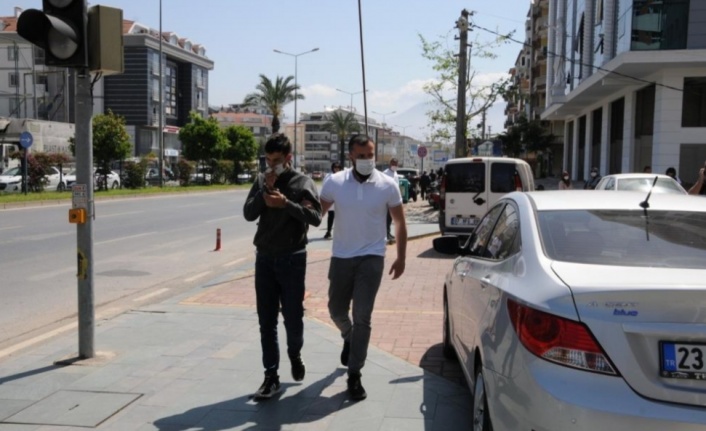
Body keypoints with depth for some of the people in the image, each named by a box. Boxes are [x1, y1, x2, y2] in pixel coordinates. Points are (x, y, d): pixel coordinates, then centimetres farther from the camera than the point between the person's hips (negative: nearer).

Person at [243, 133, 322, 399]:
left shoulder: (303, 183, -3)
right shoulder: (261, 181, 7)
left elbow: (316, 218, -12)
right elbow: (249, 214, -3)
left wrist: (286, 203, -20)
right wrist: (265, 190, -13)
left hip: (292, 259, -3)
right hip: (264, 258, 3)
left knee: (293, 317, 4)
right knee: (267, 321, 4)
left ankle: (295, 354, 35)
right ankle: (271, 376, 11)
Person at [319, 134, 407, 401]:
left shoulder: (387, 185, -6)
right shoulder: (335, 182, -5)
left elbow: (399, 222, 4)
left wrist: (401, 257, 4)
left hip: (371, 258, -2)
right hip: (341, 257, 2)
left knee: (362, 317, -5)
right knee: (336, 310, 14)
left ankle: (354, 375, 6)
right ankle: (349, 339, 48)